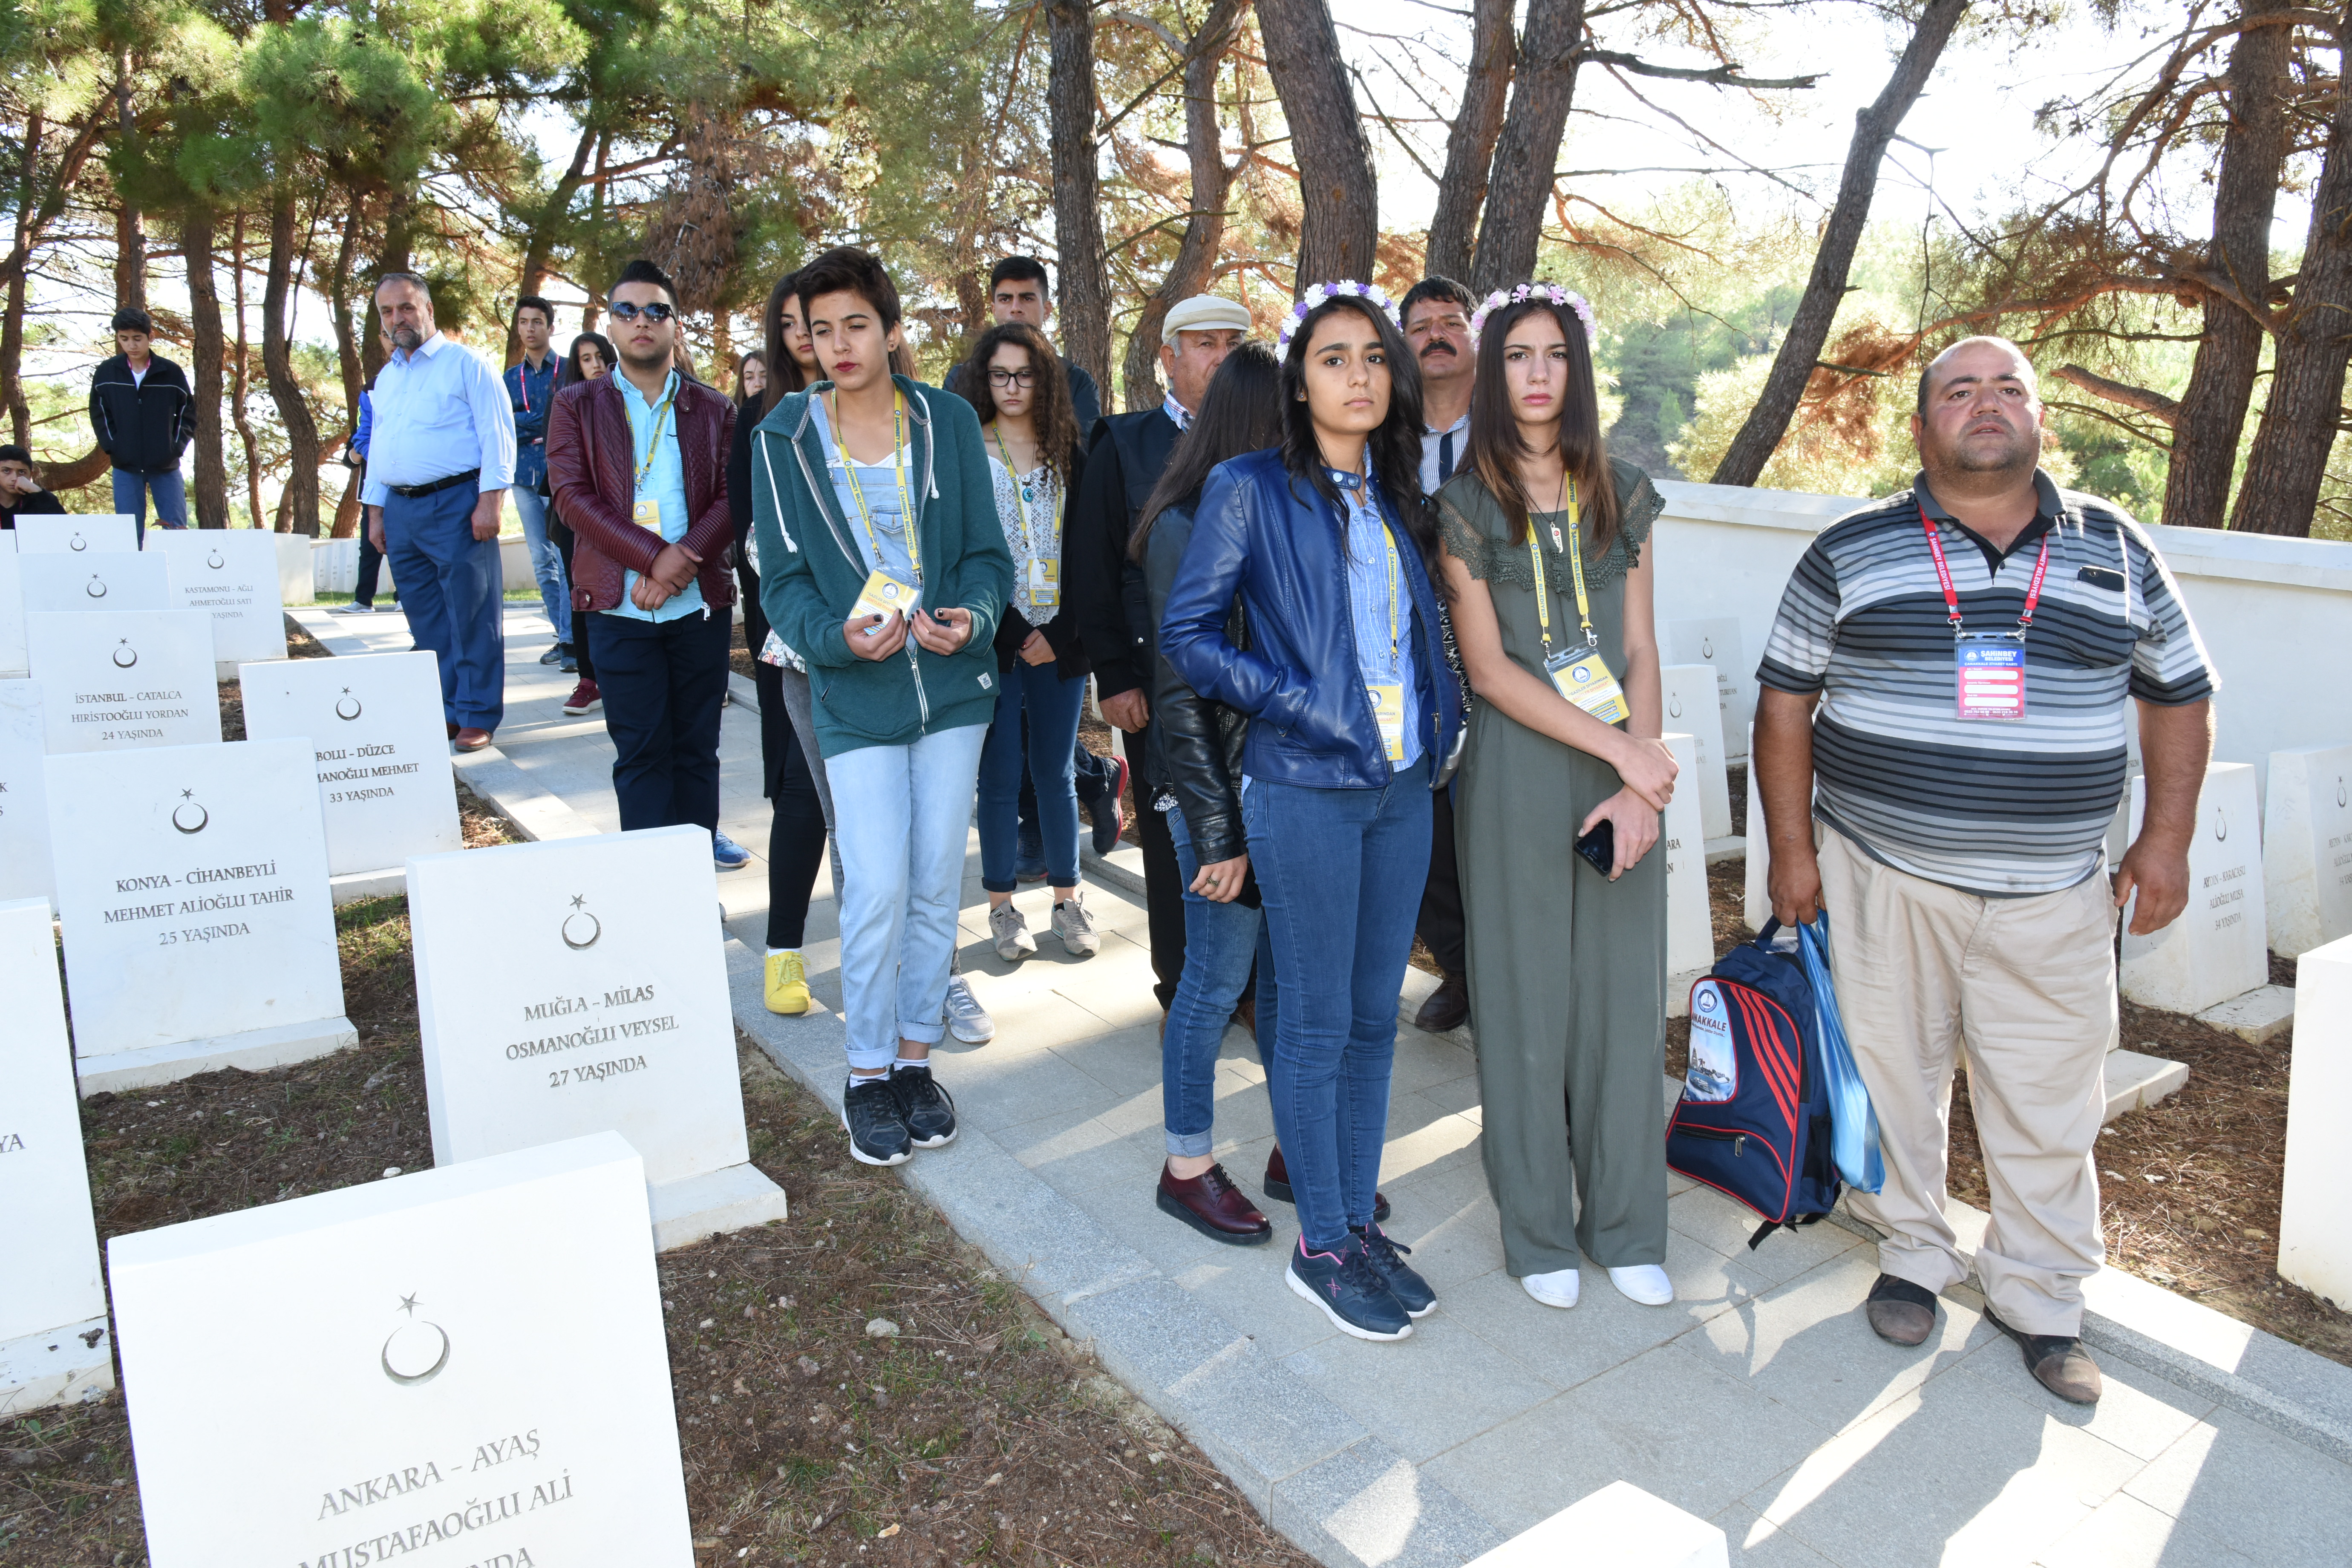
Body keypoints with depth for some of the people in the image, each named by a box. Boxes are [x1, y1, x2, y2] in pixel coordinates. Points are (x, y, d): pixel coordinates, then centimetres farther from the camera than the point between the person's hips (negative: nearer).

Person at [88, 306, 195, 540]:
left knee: (177, 529, 0)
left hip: (166, 467, -1)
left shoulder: (171, 373, -2)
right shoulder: (106, 373, 0)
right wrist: (111, 448, -3)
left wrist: (177, 448, -4)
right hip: (125, 468, 1)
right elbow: (99, 414, 8)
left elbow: (188, 414, 5)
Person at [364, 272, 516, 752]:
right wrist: (375, 511, 18)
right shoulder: (385, 377, 20)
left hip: (456, 505, -7)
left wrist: (489, 500, -16)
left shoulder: (465, 365, -1)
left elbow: (497, 435, -7)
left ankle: (477, 717, 1)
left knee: (471, 617, -5)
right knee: (426, 621, 9)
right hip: (401, 509, 7)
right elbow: (378, 446, 24)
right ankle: (443, 712, 16)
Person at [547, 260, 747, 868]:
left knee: (698, 743, 10)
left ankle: (700, 840, 23)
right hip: (620, 606, -1)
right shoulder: (577, 406, 7)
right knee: (640, 749, 1)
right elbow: (573, 495, -5)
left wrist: (684, 562, -15)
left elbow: (731, 497, 1)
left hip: (701, 600, 1)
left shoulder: (714, 410, 11)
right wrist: (654, 557, -17)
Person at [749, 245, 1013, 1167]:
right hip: (856, 699, -2)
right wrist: (839, 636, -21)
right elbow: (784, 580, -2)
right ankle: (868, 1075, 14)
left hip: (953, 686, 2)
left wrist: (973, 616, -17)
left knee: (937, 885, 9)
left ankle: (916, 1060, 27)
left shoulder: (948, 422, 2)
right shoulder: (784, 438, -1)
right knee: (878, 891, -6)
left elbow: (987, 552, 3)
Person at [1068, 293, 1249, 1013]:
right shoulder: (1124, 446, 2)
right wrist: (1113, 676, -8)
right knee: (1171, 839, 6)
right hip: (1160, 679, -2)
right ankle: (1185, 993, 21)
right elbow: (1092, 568, -2)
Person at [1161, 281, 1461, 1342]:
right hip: (1305, 788, -6)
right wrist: (1294, 701, -14)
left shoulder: (1397, 498, 12)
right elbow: (1186, 631, -8)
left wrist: (1439, 711, 4)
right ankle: (1322, 1245, 18)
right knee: (1316, 1023, 2)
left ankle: (1359, 1218, 27)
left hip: (1403, 786, 6)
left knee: (1375, 1016, 12)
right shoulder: (1252, 490, -6)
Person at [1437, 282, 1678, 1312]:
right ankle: (1538, 1231, 20)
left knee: (1624, 991, 7)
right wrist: (1617, 744, -14)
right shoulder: (1466, 504, -1)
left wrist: (1642, 782, -7)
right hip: (1519, 770, -3)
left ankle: (1624, 1226, 23)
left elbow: (1640, 649, 6)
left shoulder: (1621, 495, 10)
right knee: (1528, 998, 5)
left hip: (1623, 767, 3)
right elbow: (1487, 666, -7)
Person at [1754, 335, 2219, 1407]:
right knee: (1892, 1074, 9)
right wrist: (1793, 848, -2)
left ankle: (2039, 1297, 26)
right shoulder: (1851, 553, 1)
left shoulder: (2117, 552, 7)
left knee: (2048, 1103, 7)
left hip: (2053, 896, 1)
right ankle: (1912, 1255, 30)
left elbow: (2178, 695, 14)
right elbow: (1785, 701, 2)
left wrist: (2167, 838, 5)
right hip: (1882, 877, -1)